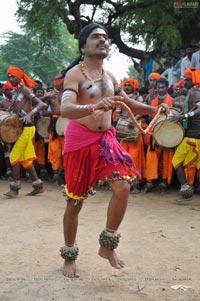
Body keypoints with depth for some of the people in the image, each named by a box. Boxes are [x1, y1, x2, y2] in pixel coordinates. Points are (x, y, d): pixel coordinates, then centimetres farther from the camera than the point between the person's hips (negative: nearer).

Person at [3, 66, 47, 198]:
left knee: (14, 156, -7)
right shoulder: (16, 92, 15)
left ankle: (15, 187, -1)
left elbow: (41, 104, -17)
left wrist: (29, 114, -30)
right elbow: (12, 110, 18)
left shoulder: (25, 89, -9)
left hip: (26, 128, -9)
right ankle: (38, 185, 16)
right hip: (21, 128, 9)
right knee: (25, 158, 10)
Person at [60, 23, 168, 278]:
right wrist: (94, 107, -46)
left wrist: (154, 110, 10)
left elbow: (128, 103, 25)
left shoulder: (109, 76, 10)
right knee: (75, 201, 3)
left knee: (123, 186, -14)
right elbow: (65, 109, -28)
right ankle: (69, 257, 22)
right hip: (80, 141, -5)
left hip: (106, 139, 5)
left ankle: (107, 245, 4)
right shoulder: (75, 74, -12)